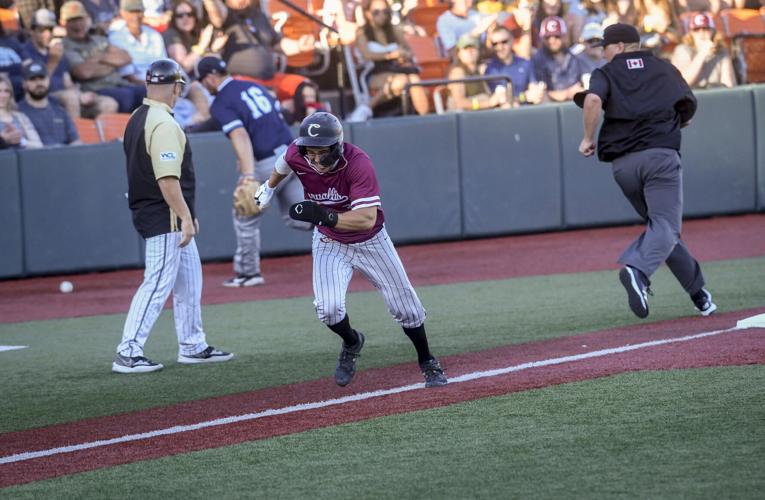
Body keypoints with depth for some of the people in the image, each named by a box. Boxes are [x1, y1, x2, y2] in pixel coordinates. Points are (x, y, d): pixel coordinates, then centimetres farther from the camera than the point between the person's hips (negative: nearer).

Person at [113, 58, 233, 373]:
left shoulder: (137, 120, 12)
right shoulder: (163, 124, -18)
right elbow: (167, 179, -25)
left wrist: (186, 215, 21)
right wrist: (185, 217, -22)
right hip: (165, 219, -10)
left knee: (189, 280, 17)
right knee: (157, 285, -8)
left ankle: (193, 346, 24)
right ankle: (128, 354, -9)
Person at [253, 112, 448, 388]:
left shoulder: (358, 163, -34)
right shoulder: (297, 155, -21)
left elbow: (367, 219, -40)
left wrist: (325, 216, -52)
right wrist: (269, 187, 25)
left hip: (370, 241, -2)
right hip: (330, 243, 2)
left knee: (404, 306, 6)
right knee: (328, 308, -19)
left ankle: (428, 363, 31)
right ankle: (351, 344, 16)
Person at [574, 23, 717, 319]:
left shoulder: (606, 73, 11)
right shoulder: (665, 69, 17)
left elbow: (593, 99, -11)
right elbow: (687, 112, 10)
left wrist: (588, 138, -1)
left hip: (622, 164, 2)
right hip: (661, 155, -2)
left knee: (661, 225, 16)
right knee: (666, 227, -12)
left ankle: (697, 290, 14)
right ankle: (638, 271, -41)